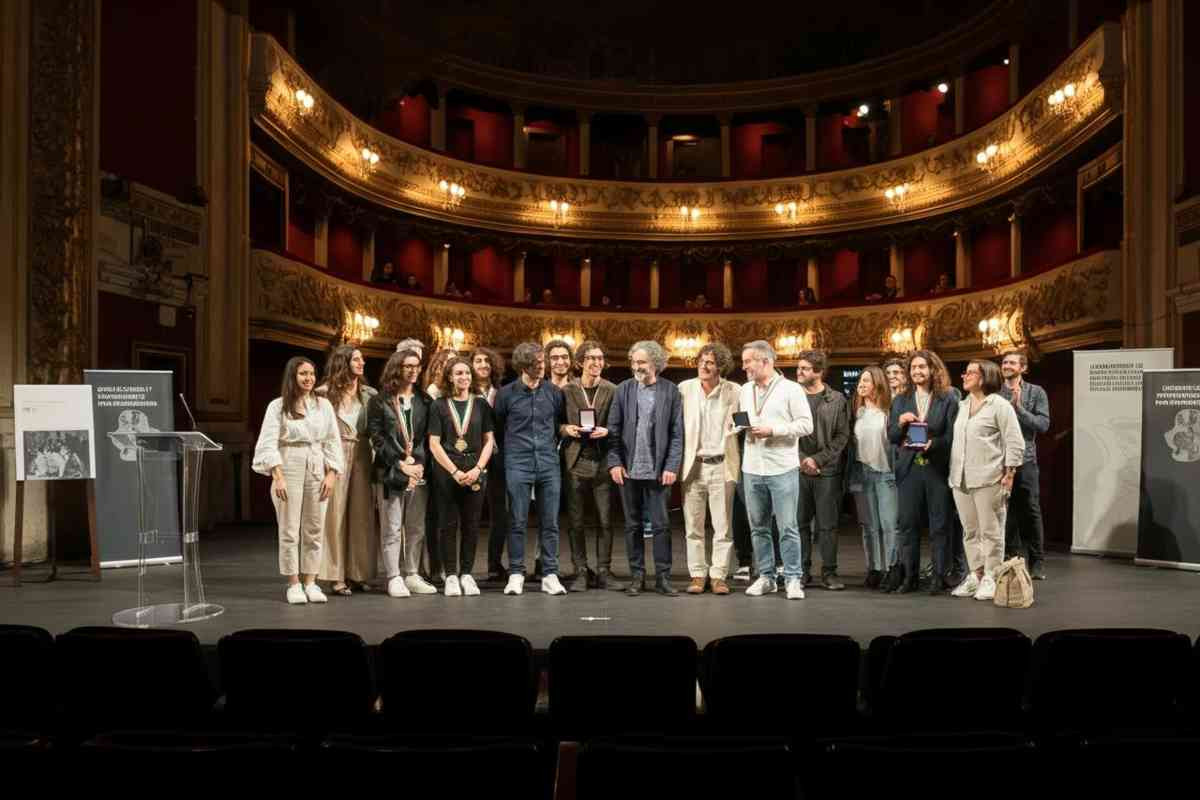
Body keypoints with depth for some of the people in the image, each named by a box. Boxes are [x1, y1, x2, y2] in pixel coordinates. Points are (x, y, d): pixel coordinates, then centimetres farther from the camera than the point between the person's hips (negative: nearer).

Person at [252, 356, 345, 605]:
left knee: (314, 529, 5)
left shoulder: (323, 405, 8)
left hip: (317, 468, 3)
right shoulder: (278, 406, 0)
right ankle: (293, 584, 9)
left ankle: (310, 582, 12)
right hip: (289, 467, -3)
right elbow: (269, 443, -5)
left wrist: (331, 474, -1)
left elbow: (332, 442, 8)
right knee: (289, 530, 1)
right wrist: (277, 476, -14)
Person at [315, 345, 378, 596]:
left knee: (361, 513, 5)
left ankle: (358, 573, 15)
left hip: (361, 455, 4)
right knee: (336, 513, -1)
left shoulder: (369, 394, 9)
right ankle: (336, 577, 5)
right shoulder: (326, 392, -1)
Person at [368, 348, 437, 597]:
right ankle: (394, 578, 4)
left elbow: (429, 437, 8)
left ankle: (412, 575, 14)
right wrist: (400, 464, -10)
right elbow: (377, 438, -4)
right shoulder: (379, 401, 3)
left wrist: (419, 463, -6)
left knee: (417, 528, 6)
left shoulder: (425, 401, 12)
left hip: (419, 472, 3)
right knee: (391, 528, -2)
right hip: (390, 473, -3)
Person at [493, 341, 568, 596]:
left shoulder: (553, 392, 7)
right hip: (518, 465, -2)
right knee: (518, 522, 1)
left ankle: (550, 575, 10)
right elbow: (497, 428, 11)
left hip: (549, 464, 2)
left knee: (550, 522, 3)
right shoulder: (506, 394, 1)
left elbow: (563, 423, 19)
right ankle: (516, 574, 10)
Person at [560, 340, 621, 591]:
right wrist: (565, 429, -10)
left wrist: (607, 431, -12)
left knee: (605, 521, 3)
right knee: (576, 521, 4)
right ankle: (581, 572, 14)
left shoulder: (612, 390, 4)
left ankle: (604, 572, 13)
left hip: (603, 462, 0)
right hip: (575, 462, 0)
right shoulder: (566, 390, 4)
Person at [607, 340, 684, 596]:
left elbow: (677, 433, -1)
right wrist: (614, 462, -6)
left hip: (658, 470, -2)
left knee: (661, 525, 2)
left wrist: (672, 466, -8)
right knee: (633, 525, 9)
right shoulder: (624, 389, 4)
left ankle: (663, 577, 11)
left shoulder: (670, 391, 0)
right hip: (628, 469, 2)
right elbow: (613, 429, 3)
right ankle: (637, 576, 18)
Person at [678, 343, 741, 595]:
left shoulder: (734, 392, -1)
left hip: (722, 466, -1)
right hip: (693, 466, 1)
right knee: (693, 526, 6)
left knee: (723, 526, 2)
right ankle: (697, 575, 16)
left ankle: (718, 576, 12)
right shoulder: (684, 389, 3)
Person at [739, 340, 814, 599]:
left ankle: (793, 579, 8)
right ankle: (766, 577, 20)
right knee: (758, 528, 10)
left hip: (782, 468, -5)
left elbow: (806, 424, -8)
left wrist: (773, 430, -16)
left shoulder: (791, 389, -4)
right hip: (752, 468, 6)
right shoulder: (745, 390, 14)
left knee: (788, 528, -2)